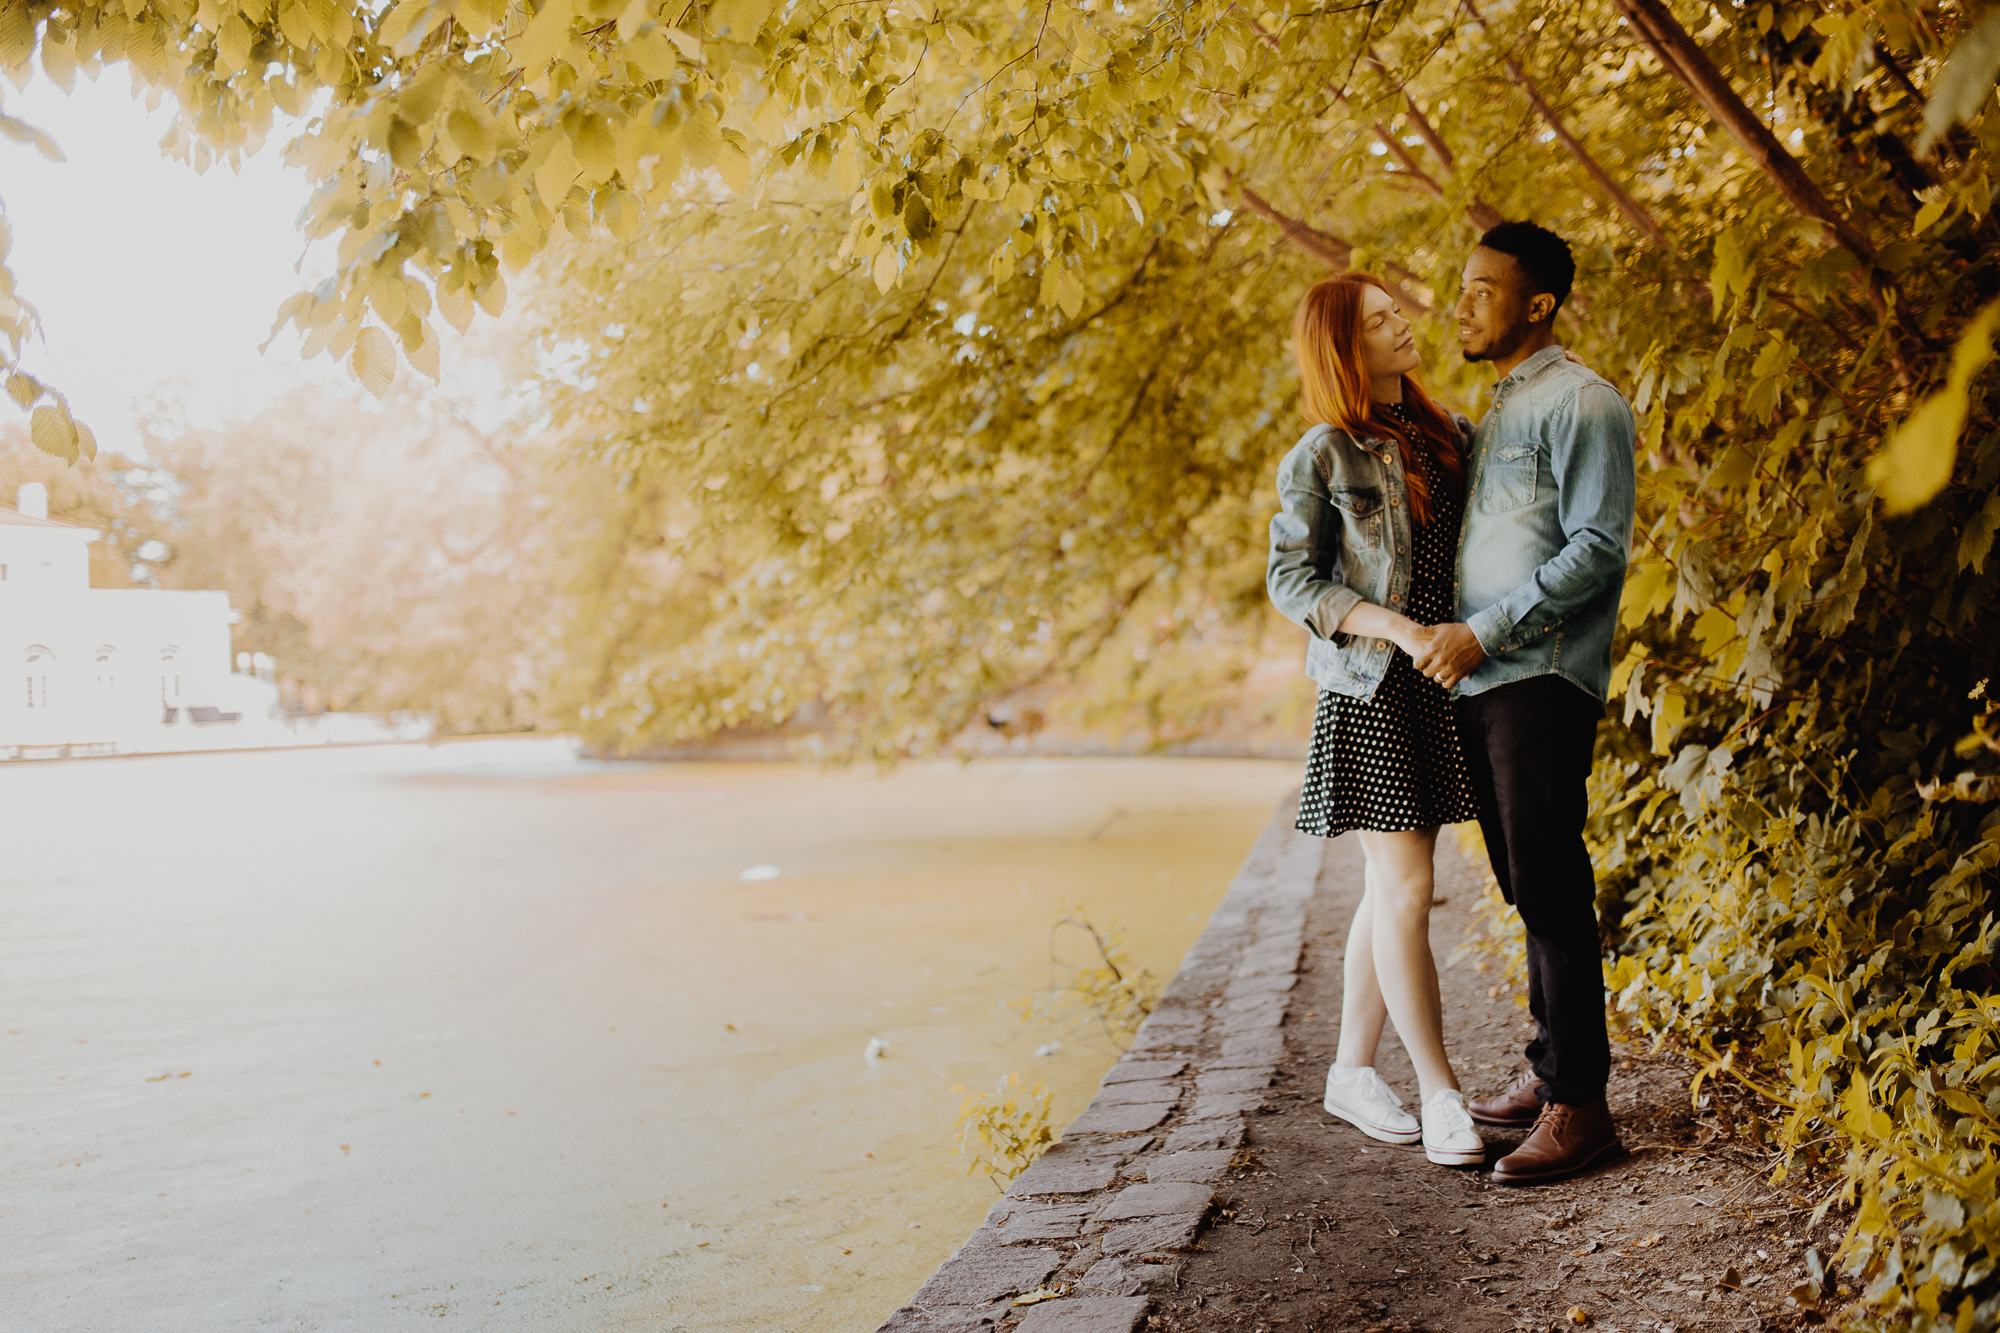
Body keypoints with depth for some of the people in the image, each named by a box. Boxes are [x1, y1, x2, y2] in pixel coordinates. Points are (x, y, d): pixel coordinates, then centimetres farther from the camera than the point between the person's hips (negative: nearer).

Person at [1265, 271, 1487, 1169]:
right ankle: (1439, 1092, 1)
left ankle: (1352, 1071, 21)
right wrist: (1397, 628, -18)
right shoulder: (1322, 458, -7)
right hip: (1369, 689, -6)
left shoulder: (1449, 436, 11)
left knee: (1390, 889, 10)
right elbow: (1291, 583, -8)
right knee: (1406, 888, -6)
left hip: (1438, 682, 6)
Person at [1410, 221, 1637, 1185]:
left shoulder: (1582, 405, -7)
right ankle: (1548, 1071, 20)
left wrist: (1484, 630, -19)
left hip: (1543, 680, -9)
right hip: (1479, 681, 9)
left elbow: (1599, 546, -16)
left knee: (1551, 890, -8)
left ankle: (1579, 1105, -4)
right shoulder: (1496, 412, 21)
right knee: (1527, 887, 12)